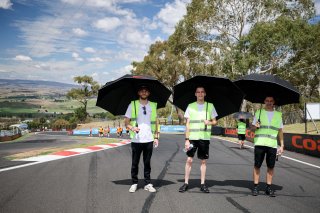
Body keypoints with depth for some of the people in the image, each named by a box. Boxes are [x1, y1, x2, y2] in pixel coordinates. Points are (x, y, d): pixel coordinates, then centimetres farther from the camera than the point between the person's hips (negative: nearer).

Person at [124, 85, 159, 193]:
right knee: (135, 163, 5)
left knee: (147, 163, 7)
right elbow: (126, 122, 3)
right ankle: (134, 183, 17)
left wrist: (156, 137, 7)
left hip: (149, 139, 2)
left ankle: (148, 184, 15)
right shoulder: (132, 105, 3)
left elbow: (156, 122, 14)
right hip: (136, 139, -1)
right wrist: (132, 128, -17)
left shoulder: (153, 105, 10)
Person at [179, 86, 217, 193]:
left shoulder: (210, 106, 7)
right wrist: (187, 139, -3)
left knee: (203, 161, 6)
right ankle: (186, 183, 8)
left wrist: (209, 122, -14)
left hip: (205, 137, 1)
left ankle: (203, 184, 15)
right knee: (189, 159, -2)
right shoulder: (190, 106, 5)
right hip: (192, 137, -1)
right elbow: (187, 124, 4)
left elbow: (214, 121, 10)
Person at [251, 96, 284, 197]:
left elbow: (280, 131, 13)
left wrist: (282, 145, 8)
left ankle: (269, 187, 14)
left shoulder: (278, 115, 11)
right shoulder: (259, 112, 7)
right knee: (257, 165, 1)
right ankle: (255, 187, 8)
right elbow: (252, 127, 8)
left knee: (271, 166, 4)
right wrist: (255, 126, -15)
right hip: (259, 143, -1)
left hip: (272, 144, 1)